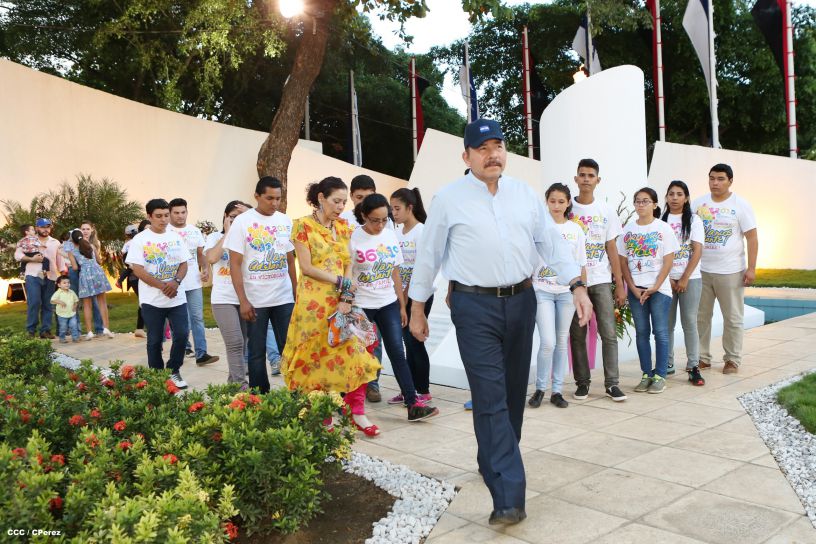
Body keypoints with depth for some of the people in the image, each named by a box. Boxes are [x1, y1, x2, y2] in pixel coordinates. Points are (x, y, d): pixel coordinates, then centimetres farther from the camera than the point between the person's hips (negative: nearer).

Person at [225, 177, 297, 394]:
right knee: (257, 352, 6)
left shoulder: (286, 221, 6)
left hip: (284, 298, 3)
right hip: (255, 300, -2)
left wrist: (297, 293, 6)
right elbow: (235, 264, -7)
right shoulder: (242, 221, -5)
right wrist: (243, 300, -12)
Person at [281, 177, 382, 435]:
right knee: (314, 356, 3)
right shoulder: (303, 225, -4)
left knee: (354, 353, -1)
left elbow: (348, 266, 6)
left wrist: (347, 297, -8)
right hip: (314, 302, -5)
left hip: (341, 301, 5)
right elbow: (306, 268, -10)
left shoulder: (344, 226, 12)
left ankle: (358, 412, 7)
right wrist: (340, 282, -10)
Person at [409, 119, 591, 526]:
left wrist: (577, 286, -1)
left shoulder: (524, 193, 9)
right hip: (475, 307, -4)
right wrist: (417, 309, 5)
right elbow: (428, 255, 3)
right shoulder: (448, 198, -2)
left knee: (514, 393, 15)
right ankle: (508, 496, -8)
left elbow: (552, 242, 10)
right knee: (491, 399, -9)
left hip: (521, 301, 5)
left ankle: (494, 463, 36)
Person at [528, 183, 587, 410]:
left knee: (562, 342, 8)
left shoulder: (575, 230, 7)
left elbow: (581, 265, 10)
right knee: (548, 342, -10)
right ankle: (540, 388, 9)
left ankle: (557, 391, 17)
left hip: (567, 292, 3)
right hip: (542, 291, -3)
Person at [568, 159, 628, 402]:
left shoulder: (606, 212, 7)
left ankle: (611, 383, 3)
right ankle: (582, 382, 13)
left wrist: (620, 285, 3)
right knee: (577, 334, 3)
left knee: (609, 333, -4)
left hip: (601, 281, 1)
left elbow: (612, 250, 7)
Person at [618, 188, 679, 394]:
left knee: (660, 332, 0)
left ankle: (660, 376, 7)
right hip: (635, 289, 3)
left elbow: (668, 261, -5)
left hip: (659, 288, -3)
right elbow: (623, 261, 6)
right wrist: (633, 288, -4)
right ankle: (646, 375, 15)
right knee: (641, 332, 7)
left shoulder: (663, 228, -1)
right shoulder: (628, 229, 7)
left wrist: (655, 287, -12)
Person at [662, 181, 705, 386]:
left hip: (690, 278, -1)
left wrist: (684, 279, -9)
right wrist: (667, 278, -5)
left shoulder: (693, 220, 3)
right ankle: (667, 364, 14)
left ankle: (693, 367, 4)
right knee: (666, 323, 4)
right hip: (665, 279, 1)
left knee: (689, 322, -2)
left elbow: (697, 251, -3)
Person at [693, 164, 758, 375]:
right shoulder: (698, 204, 6)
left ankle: (732, 360, 17)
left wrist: (751, 268, -9)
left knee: (733, 318, 5)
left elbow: (752, 238, -3)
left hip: (731, 272, -3)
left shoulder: (740, 205, -2)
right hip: (701, 270, 3)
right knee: (700, 316, 7)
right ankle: (702, 358, 17)